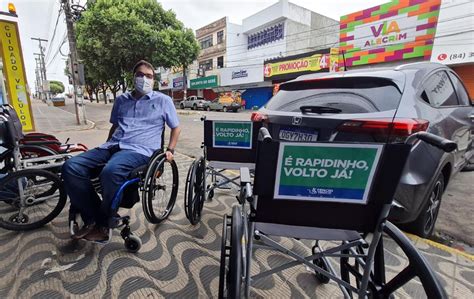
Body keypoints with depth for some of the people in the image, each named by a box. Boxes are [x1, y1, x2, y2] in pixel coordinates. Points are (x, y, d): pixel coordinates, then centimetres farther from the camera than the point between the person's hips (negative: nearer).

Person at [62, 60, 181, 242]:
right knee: (71, 166, -16)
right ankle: (92, 219, -7)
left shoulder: (163, 100, 10)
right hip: (113, 146, 6)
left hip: (140, 150, -5)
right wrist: (106, 146, 25)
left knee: (110, 171, -36)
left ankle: (103, 224, -12)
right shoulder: (121, 100, 22)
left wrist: (170, 150, 3)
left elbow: (176, 127, 14)